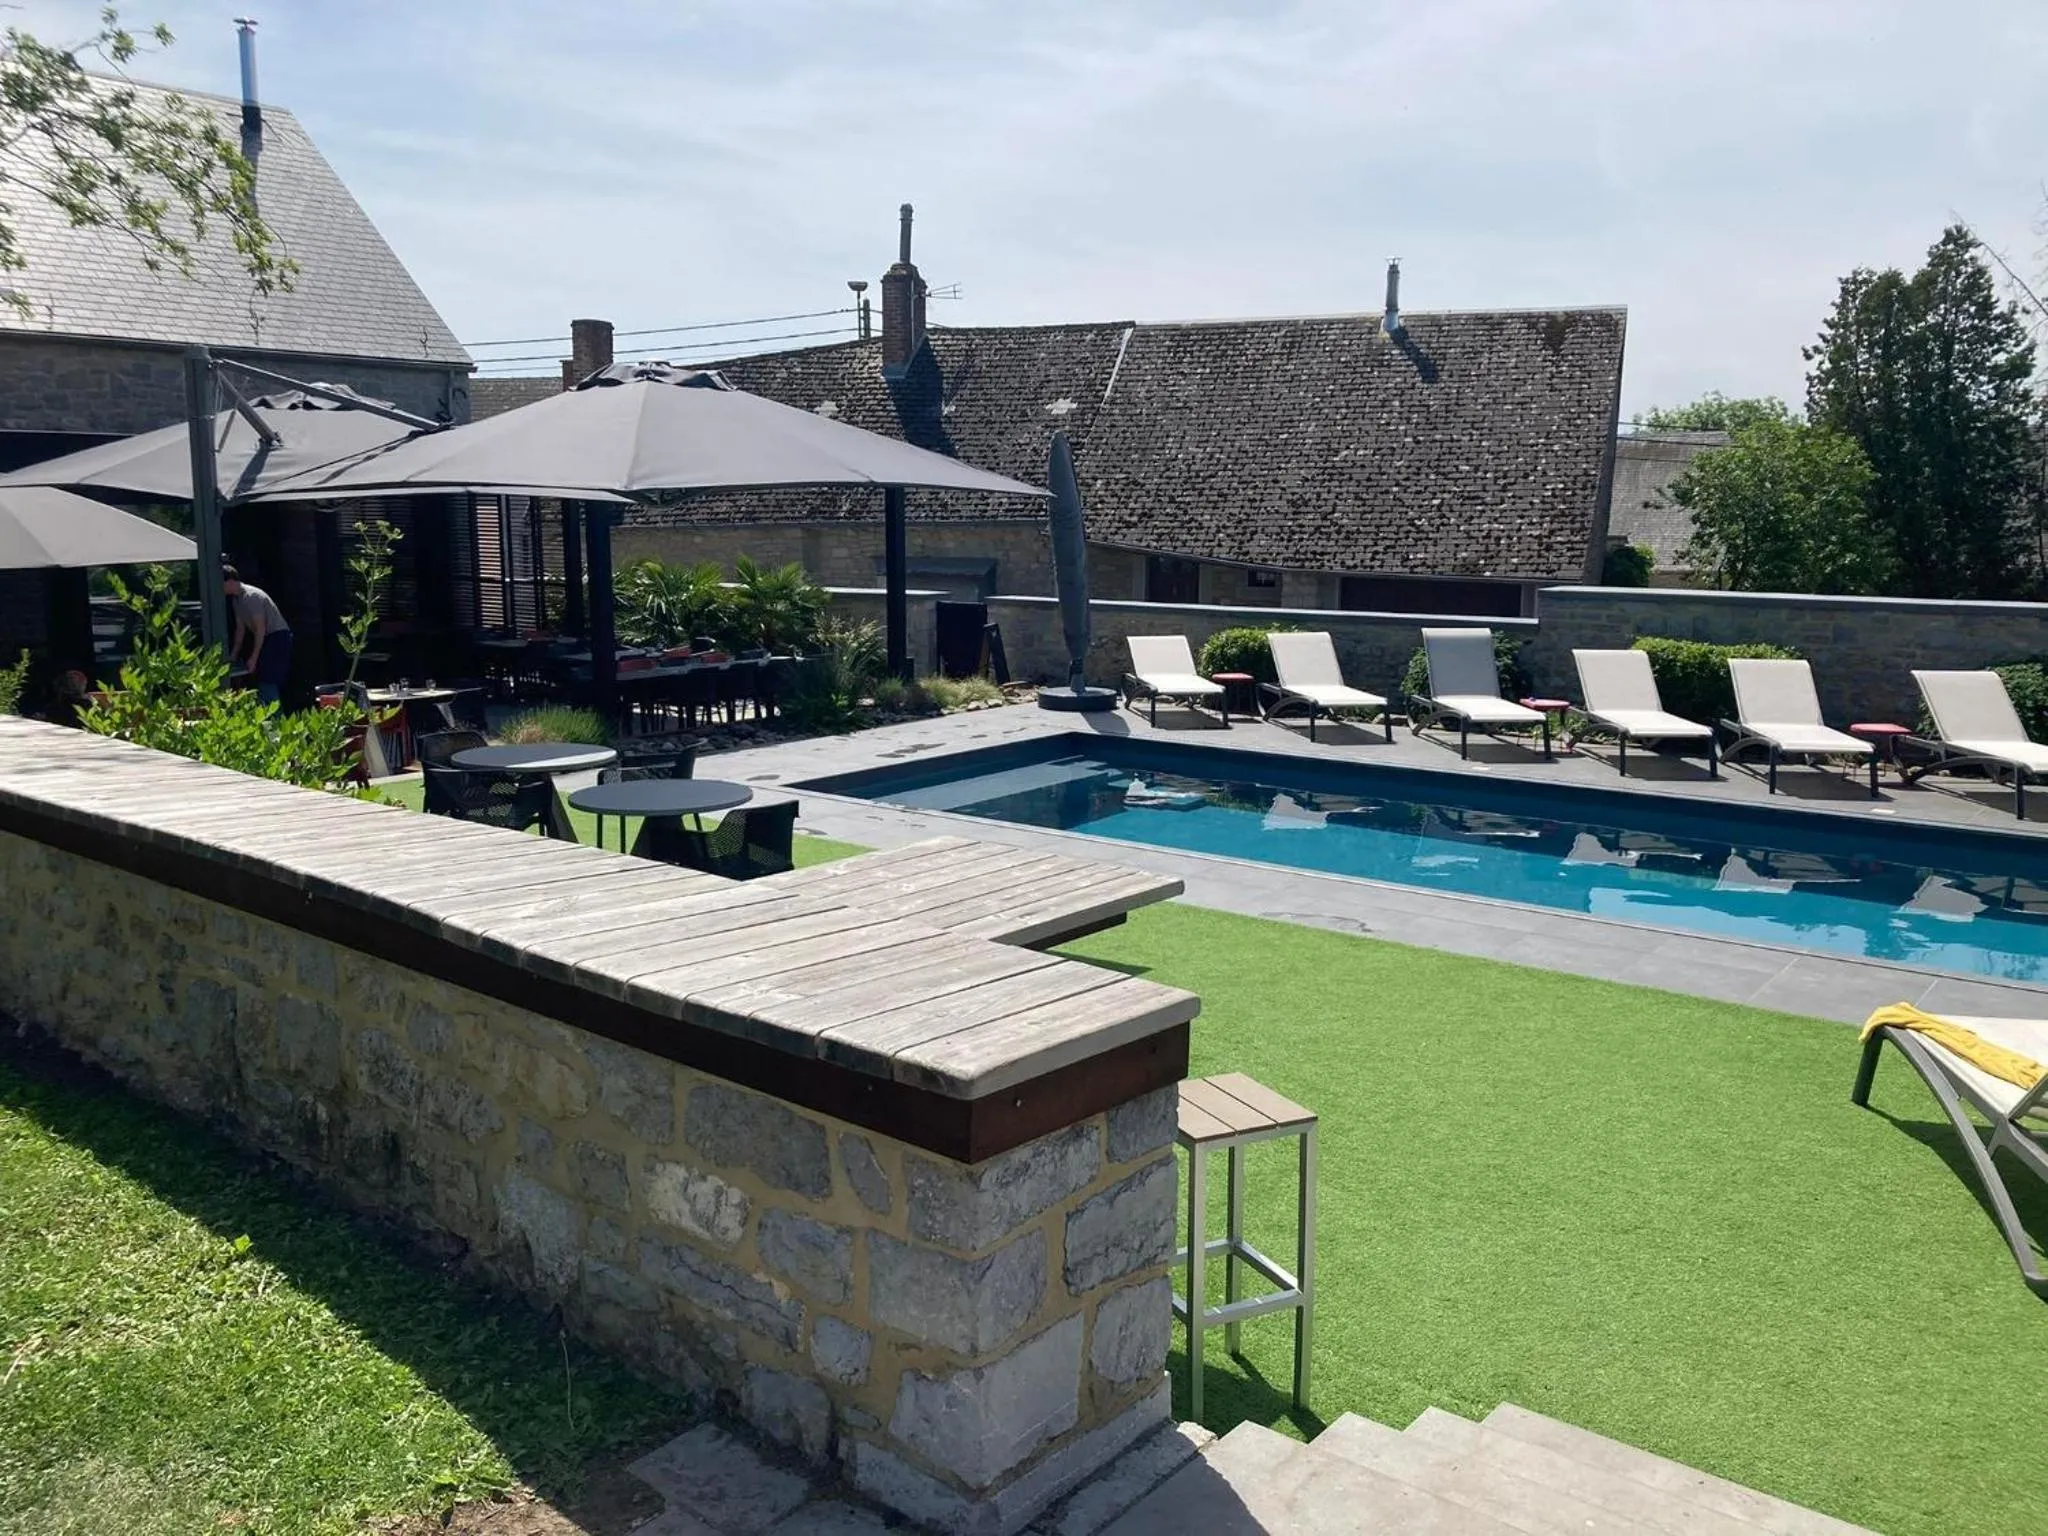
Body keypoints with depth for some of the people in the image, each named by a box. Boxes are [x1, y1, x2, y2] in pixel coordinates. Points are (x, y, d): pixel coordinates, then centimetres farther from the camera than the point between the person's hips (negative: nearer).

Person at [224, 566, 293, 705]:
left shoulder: (251, 596, -19)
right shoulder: (236, 599, 10)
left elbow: (260, 628, -20)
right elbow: (240, 628, 18)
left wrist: (253, 658, -18)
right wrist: (233, 655, 17)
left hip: (278, 637, -10)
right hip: (266, 638, 10)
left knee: (267, 682, -15)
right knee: (263, 681, 9)